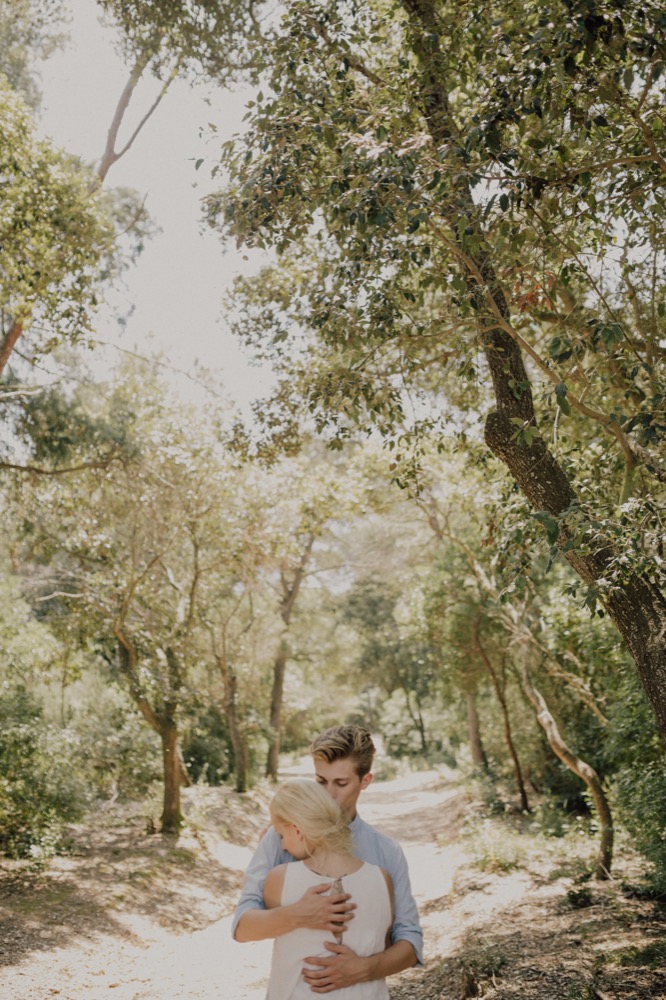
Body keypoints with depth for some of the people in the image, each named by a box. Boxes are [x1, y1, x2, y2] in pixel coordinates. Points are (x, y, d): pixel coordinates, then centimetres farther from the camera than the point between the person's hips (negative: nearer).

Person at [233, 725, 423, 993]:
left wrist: (362, 969, -25)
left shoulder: (387, 852, -7)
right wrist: (295, 916, -34)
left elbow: (409, 942, -7)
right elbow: (243, 925, -16)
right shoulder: (281, 837, -10)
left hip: (361, 990, 1)